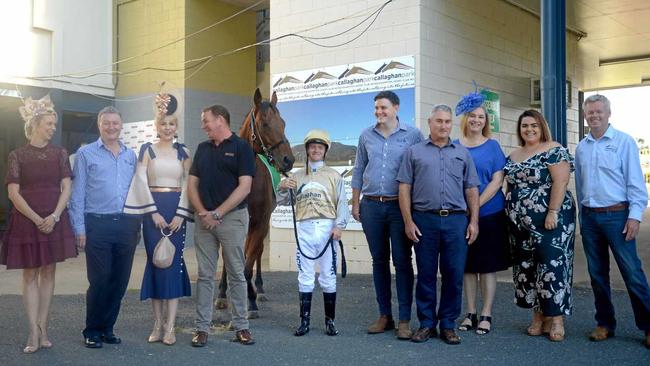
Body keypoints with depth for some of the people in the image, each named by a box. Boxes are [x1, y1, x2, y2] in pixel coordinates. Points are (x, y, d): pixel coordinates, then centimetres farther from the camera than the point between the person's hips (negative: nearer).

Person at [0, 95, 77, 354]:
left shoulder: (60, 153, 6)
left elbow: (66, 188, 0)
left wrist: (54, 216, -12)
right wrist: (37, 219, -12)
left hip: (54, 220, 2)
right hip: (27, 220, -2)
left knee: (48, 272, 5)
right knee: (30, 274, 1)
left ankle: (43, 329, 11)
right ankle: (34, 333, 2)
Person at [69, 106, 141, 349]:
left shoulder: (131, 155, 14)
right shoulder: (86, 154, 2)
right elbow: (77, 194, -1)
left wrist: (138, 225, 10)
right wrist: (80, 229, -7)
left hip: (126, 225, 4)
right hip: (98, 224, -4)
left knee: (120, 281, 7)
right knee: (99, 281, -2)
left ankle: (107, 328, 21)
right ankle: (92, 331, 14)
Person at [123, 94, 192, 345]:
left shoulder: (183, 152, 9)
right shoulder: (147, 150, 5)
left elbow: (187, 184, 3)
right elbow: (142, 182, -4)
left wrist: (180, 214, -9)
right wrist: (154, 212, -13)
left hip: (177, 210, 1)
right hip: (153, 210, -1)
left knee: (174, 263, -2)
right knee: (155, 263, 3)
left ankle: (170, 326, 1)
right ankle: (157, 323, 11)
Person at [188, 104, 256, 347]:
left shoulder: (241, 147, -3)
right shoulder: (202, 149, 13)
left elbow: (244, 187, -11)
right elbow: (192, 184, 9)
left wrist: (217, 213, -14)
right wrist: (202, 213, -7)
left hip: (232, 218, -4)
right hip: (204, 219, 4)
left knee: (236, 274, 4)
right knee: (205, 276, 6)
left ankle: (241, 327, 13)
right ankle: (202, 327, 12)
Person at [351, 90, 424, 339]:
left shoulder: (413, 135, -1)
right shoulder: (366, 136, 9)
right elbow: (358, 172, 14)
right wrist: (355, 204, 12)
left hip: (400, 206, -3)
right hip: (371, 206, 3)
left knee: (402, 262, -1)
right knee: (379, 261, 10)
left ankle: (404, 320, 6)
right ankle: (384, 316, 20)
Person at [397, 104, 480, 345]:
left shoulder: (463, 153, 15)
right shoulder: (414, 152, 10)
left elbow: (471, 189, 13)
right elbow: (404, 188, 5)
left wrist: (474, 221, 3)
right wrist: (408, 221, -3)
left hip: (456, 220, 1)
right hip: (424, 219, -1)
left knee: (454, 275, 2)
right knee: (426, 274, 4)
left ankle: (448, 324, 14)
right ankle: (426, 323, 15)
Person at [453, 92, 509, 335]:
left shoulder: (492, 146, 1)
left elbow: (497, 180, -5)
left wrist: (477, 204, -15)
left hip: (489, 213, -2)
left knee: (487, 266, 3)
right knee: (468, 265, 7)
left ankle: (486, 315, 11)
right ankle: (470, 314, 17)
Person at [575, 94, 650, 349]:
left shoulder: (623, 142, -3)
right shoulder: (581, 148, 11)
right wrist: (583, 213, 15)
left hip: (616, 215, -5)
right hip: (589, 217, 5)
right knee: (597, 274, 10)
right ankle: (605, 324, 20)